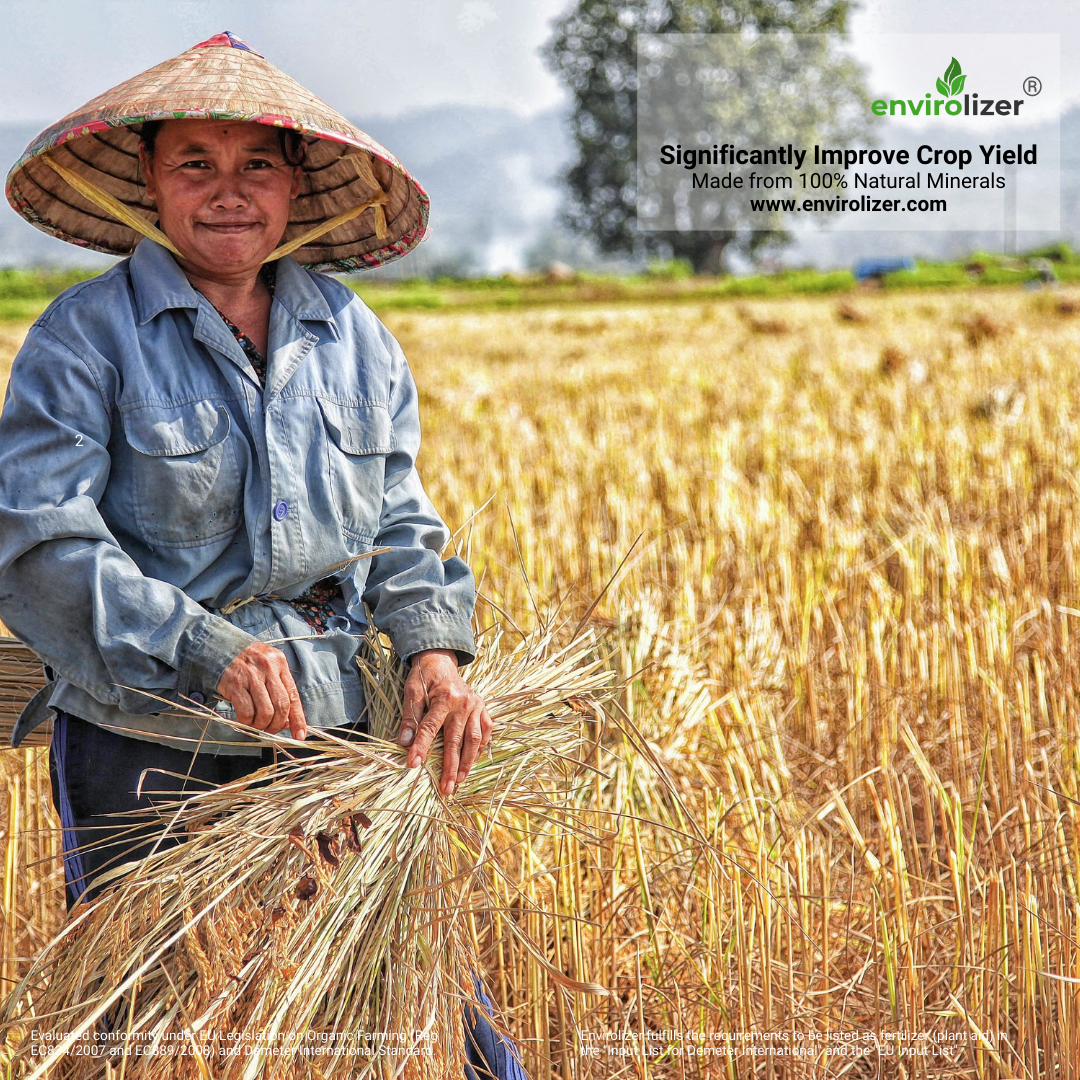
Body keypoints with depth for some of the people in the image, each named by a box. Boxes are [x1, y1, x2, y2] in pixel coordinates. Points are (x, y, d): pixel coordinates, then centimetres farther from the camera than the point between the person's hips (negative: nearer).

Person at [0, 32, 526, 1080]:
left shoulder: (353, 335, 8)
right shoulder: (86, 337, -8)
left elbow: (398, 521, 13)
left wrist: (434, 645, -6)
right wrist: (203, 648, -26)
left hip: (325, 734, 4)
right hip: (142, 746, -3)